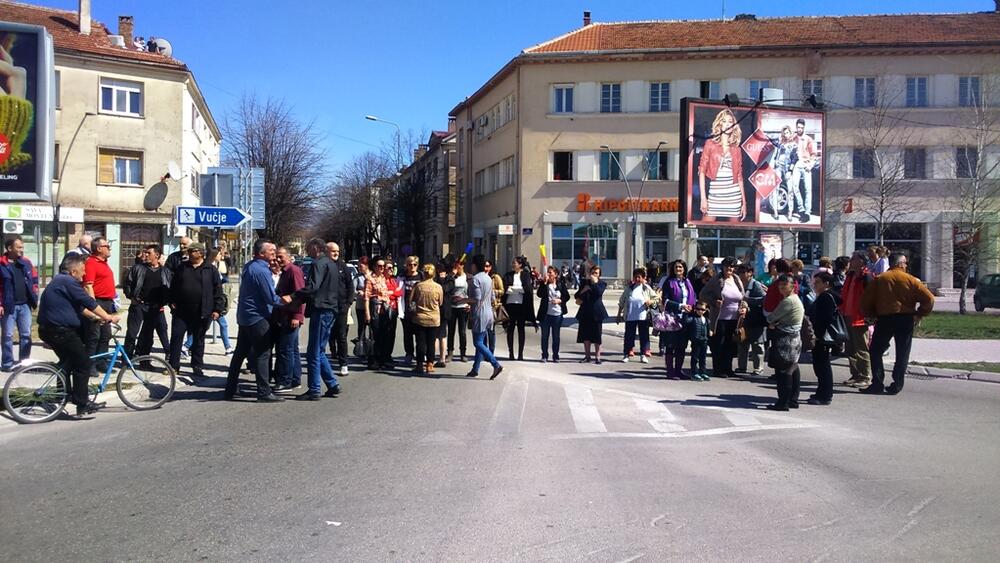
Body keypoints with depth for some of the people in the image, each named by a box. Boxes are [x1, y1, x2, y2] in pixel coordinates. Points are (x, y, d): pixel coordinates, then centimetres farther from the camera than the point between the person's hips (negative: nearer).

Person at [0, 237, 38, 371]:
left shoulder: (26, 262, 8)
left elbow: (34, 280, 14)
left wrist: (34, 298, 6)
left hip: (25, 305, 4)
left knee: (26, 334, 9)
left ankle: (25, 361, 18)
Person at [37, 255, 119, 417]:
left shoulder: (59, 280, 18)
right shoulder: (68, 282, -15)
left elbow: (79, 306, 21)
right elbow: (89, 302, -17)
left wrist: (97, 317, 18)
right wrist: (108, 317, -9)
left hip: (49, 329, 10)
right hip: (60, 331, -10)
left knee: (69, 360, 27)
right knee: (84, 364, -4)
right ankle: (82, 404, -3)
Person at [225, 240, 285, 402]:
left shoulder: (248, 267, 11)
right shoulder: (261, 270, -18)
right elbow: (271, 298, -20)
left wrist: (272, 271, 11)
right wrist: (284, 301, -2)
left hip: (244, 317, 10)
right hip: (258, 318, -10)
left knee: (240, 353, 14)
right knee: (262, 355, -5)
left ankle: (230, 390, 20)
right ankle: (264, 393, -3)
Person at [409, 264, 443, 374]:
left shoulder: (418, 286, -8)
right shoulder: (438, 287, -6)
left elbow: (409, 300, 0)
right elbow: (440, 303, 6)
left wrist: (411, 309, 19)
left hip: (420, 318, -1)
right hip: (434, 319, 1)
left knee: (420, 342, 6)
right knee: (431, 343, 7)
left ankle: (420, 364, 8)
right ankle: (430, 365, 10)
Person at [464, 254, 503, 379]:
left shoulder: (475, 279, -14)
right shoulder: (489, 278, 14)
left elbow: (476, 298, -21)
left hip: (479, 314, -9)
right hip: (488, 313, 9)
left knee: (478, 343, -6)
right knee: (480, 342, 12)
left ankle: (496, 365, -14)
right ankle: (475, 369, 16)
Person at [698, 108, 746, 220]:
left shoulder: (736, 149, 11)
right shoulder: (710, 143, 3)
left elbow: (739, 175, 13)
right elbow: (702, 170, -2)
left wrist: (744, 202, 10)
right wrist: (703, 197, -11)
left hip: (733, 195, 3)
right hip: (714, 194, -3)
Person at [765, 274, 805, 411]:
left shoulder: (788, 301, -17)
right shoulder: (796, 299, 16)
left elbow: (772, 317, -13)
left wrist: (771, 322, 9)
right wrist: (775, 323, 0)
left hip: (785, 340, -10)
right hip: (795, 338, 10)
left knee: (783, 370, -6)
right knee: (793, 370, 13)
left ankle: (783, 402, -5)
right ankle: (793, 400, 20)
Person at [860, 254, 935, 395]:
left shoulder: (879, 279, 2)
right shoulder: (910, 280, -1)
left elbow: (866, 300, 1)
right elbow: (929, 298, -7)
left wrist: (871, 315, 13)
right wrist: (919, 314, 4)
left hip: (884, 319, 0)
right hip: (905, 319, 0)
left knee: (876, 351, 10)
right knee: (902, 354, 9)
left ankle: (877, 384, 2)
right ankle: (896, 385, 8)